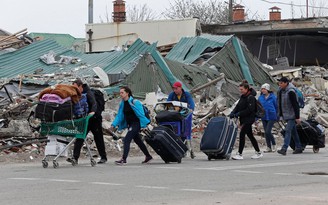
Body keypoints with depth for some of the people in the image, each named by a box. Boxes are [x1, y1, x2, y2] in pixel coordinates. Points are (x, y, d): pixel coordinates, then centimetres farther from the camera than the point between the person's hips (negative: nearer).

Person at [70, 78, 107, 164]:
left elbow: (94, 103, -30)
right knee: (79, 138, -6)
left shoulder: (88, 93, -16)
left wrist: (93, 112, -48)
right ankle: (75, 158, -11)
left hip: (94, 119, -6)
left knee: (98, 138, 5)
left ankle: (103, 157, 16)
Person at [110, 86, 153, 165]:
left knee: (126, 140, -17)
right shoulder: (122, 104, 6)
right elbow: (119, 115, 11)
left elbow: (140, 114, -12)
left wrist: (144, 125, -11)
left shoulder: (134, 102, -15)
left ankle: (124, 159, -20)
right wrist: (114, 125, 1)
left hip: (136, 124, -8)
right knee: (138, 141, 17)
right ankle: (148, 156, 31)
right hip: (130, 125, 8)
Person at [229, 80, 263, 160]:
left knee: (242, 134, -14)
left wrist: (239, 114, -21)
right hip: (244, 119, 10)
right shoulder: (242, 97, 13)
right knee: (250, 135, 14)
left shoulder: (250, 97, -15)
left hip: (249, 119, -10)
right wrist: (233, 113, -5)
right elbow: (238, 106, 12)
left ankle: (239, 154, -14)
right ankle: (258, 152, 23)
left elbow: (249, 109, -21)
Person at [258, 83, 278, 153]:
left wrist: (277, 117, 1)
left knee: (268, 131, -14)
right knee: (266, 132, 7)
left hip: (271, 117, -5)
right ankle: (269, 147, 16)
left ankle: (273, 144, 5)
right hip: (264, 117, 5)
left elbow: (277, 107, 0)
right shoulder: (260, 98, 5)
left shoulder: (273, 97, -7)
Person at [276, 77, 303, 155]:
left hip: (292, 115, -9)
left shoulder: (290, 92, -18)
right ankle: (299, 148, 21)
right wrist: (280, 114, 18)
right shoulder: (281, 91, 7)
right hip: (286, 115, 9)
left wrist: (297, 117, -20)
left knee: (288, 130, -16)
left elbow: (295, 105, -19)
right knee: (293, 131, 14)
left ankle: (284, 149, -24)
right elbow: (280, 104, 18)